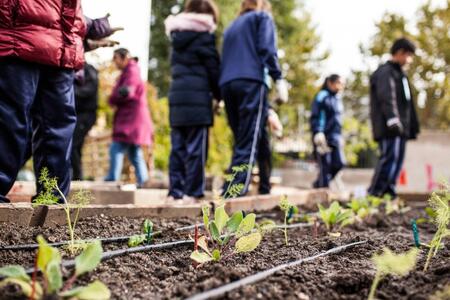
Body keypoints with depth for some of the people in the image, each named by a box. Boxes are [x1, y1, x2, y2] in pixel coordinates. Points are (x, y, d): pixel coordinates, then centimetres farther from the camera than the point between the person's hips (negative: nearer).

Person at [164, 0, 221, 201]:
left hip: (176, 96, 7)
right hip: (197, 98, -6)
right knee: (196, 148, -5)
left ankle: (176, 191, 6)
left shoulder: (177, 37, 18)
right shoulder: (203, 36, -3)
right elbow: (213, 69, -3)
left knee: (178, 147, 7)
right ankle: (193, 192, -7)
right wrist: (219, 95, 11)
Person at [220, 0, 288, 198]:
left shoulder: (231, 27, 31)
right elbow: (266, 48, -4)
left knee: (240, 140, 12)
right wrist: (278, 78, -7)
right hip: (250, 82, -6)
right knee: (249, 142, -9)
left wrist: (218, 96, 25)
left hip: (227, 84, 6)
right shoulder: (262, 17, 14)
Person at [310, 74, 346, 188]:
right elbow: (315, 117, -11)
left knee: (339, 163, -1)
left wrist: (340, 136, 19)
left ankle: (319, 184, 15)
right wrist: (318, 133, -20)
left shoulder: (337, 100, 19)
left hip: (335, 137, 8)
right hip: (324, 137, -7)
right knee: (325, 165, -8)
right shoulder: (322, 96, -4)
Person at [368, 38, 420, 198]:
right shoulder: (385, 72, -4)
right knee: (390, 158, -16)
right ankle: (374, 195, -18)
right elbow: (386, 98, -20)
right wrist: (392, 119, -31)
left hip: (400, 128, 10)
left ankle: (389, 194, 10)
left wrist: (412, 127, 24)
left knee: (396, 161, 8)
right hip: (389, 128, -10)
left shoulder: (400, 74, 27)